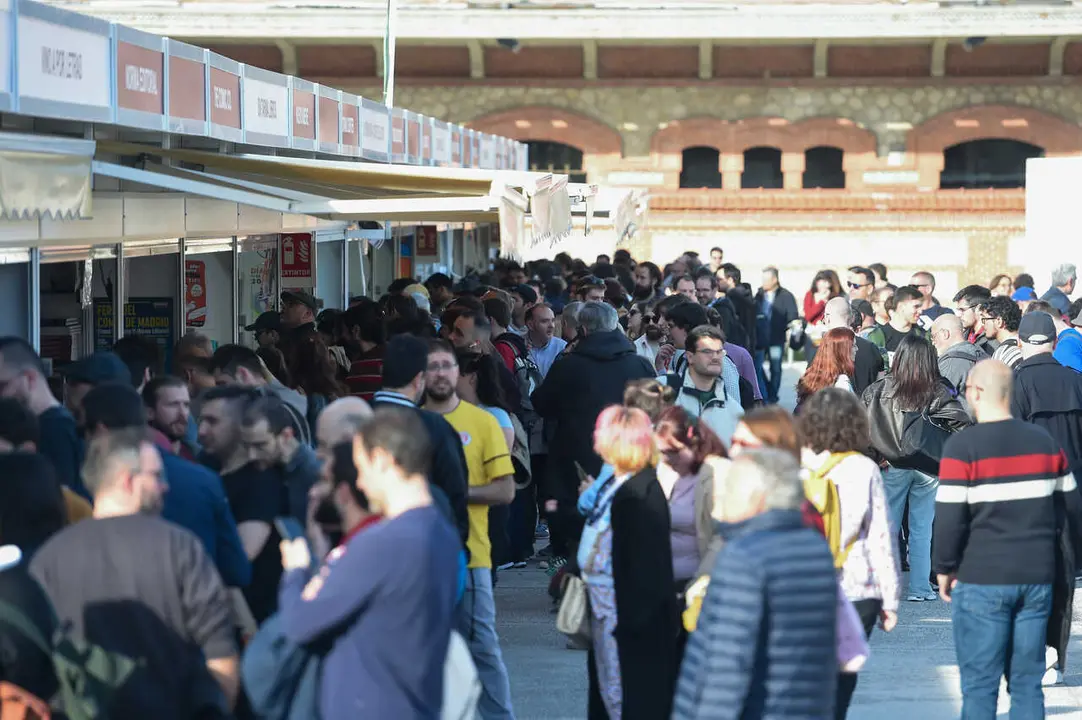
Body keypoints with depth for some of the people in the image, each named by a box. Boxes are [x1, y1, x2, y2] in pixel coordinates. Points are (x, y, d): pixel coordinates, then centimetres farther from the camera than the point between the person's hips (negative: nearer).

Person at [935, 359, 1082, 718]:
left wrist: (944, 569, 2)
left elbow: (950, 516, -12)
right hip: (1038, 578, 4)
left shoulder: (963, 446, -10)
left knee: (979, 686, 1)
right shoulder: (1046, 442, 6)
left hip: (981, 580, -4)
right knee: (1027, 683, 8)